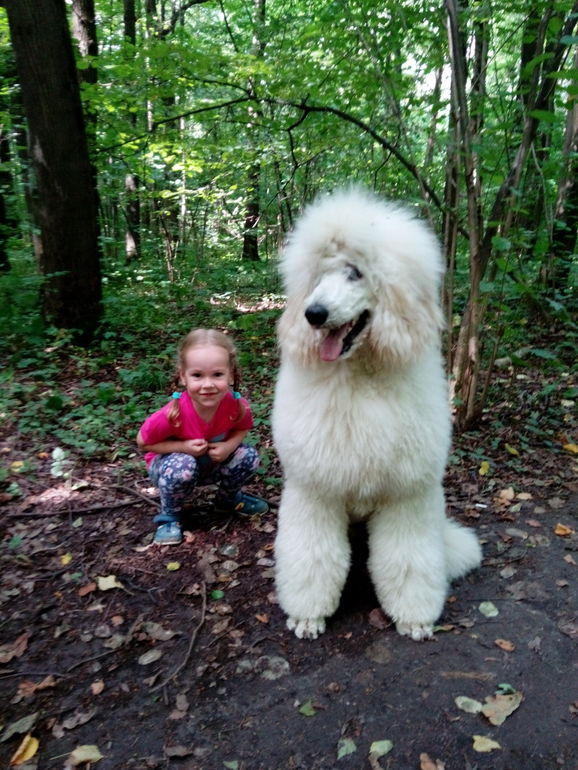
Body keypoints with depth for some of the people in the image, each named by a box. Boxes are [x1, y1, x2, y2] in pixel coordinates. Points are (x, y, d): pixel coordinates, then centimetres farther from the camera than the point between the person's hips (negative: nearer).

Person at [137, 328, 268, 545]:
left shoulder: (238, 405, -27)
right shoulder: (173, 415, -36)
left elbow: (242, 428, -4)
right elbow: (143, 442, -19)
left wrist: (229, 446, -26)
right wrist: (183, 447, -33)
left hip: (212, 463, 4)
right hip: (170, 463, -3)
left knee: (249, 456, -18)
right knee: (182, 466, -36)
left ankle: (229, 498, 14)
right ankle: (169, 516, -4)